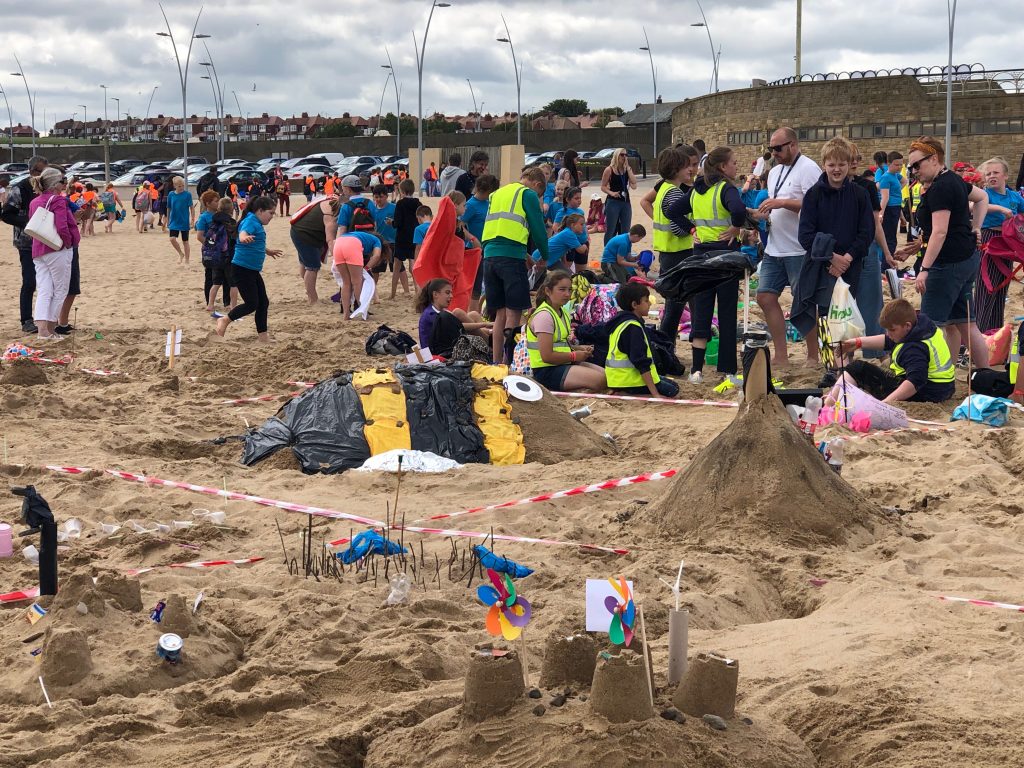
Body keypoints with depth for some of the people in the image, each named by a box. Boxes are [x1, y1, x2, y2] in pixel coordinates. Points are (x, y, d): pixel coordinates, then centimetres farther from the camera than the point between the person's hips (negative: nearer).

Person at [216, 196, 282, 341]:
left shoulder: (258, 224, 16)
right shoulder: (250, 221, -13)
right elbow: (243, 232, -36)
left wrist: (268, 251, 53)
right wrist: (245, 238, -60)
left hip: (253, 270, 10)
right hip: (242, 268, -10)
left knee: (263, 303, 9)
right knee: (252, 303, -10)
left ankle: (263, 337, 15)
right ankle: (225, 320, 6)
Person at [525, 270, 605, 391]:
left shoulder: (563, 313, 14)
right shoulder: (544, 315, -16)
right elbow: (547, 356, -22)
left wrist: (578, 349, 5)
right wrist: (575, 356, -11)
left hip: (563, 364, 10)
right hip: (546, 371, -10)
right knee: (599, 380, -23)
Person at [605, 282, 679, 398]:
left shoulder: (620, 322, 11)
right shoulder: (633, 327, -19)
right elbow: (641, 363, -23)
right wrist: (655, 394, -24)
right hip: (629, 379, -10)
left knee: (671, 384, 17)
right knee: (672, 389, -4)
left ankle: (621, 392, 3)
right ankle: (627, 393, -13)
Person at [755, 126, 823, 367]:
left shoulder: (808, 169, -11)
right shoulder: (775, 172, 17)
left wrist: (782, 203, -23)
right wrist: (762, 214, 5)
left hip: (799, 250, -9)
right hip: (774, 248, 9)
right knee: (765, 297, 6)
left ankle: (813, 357, 11)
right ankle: (781, 356, 14)